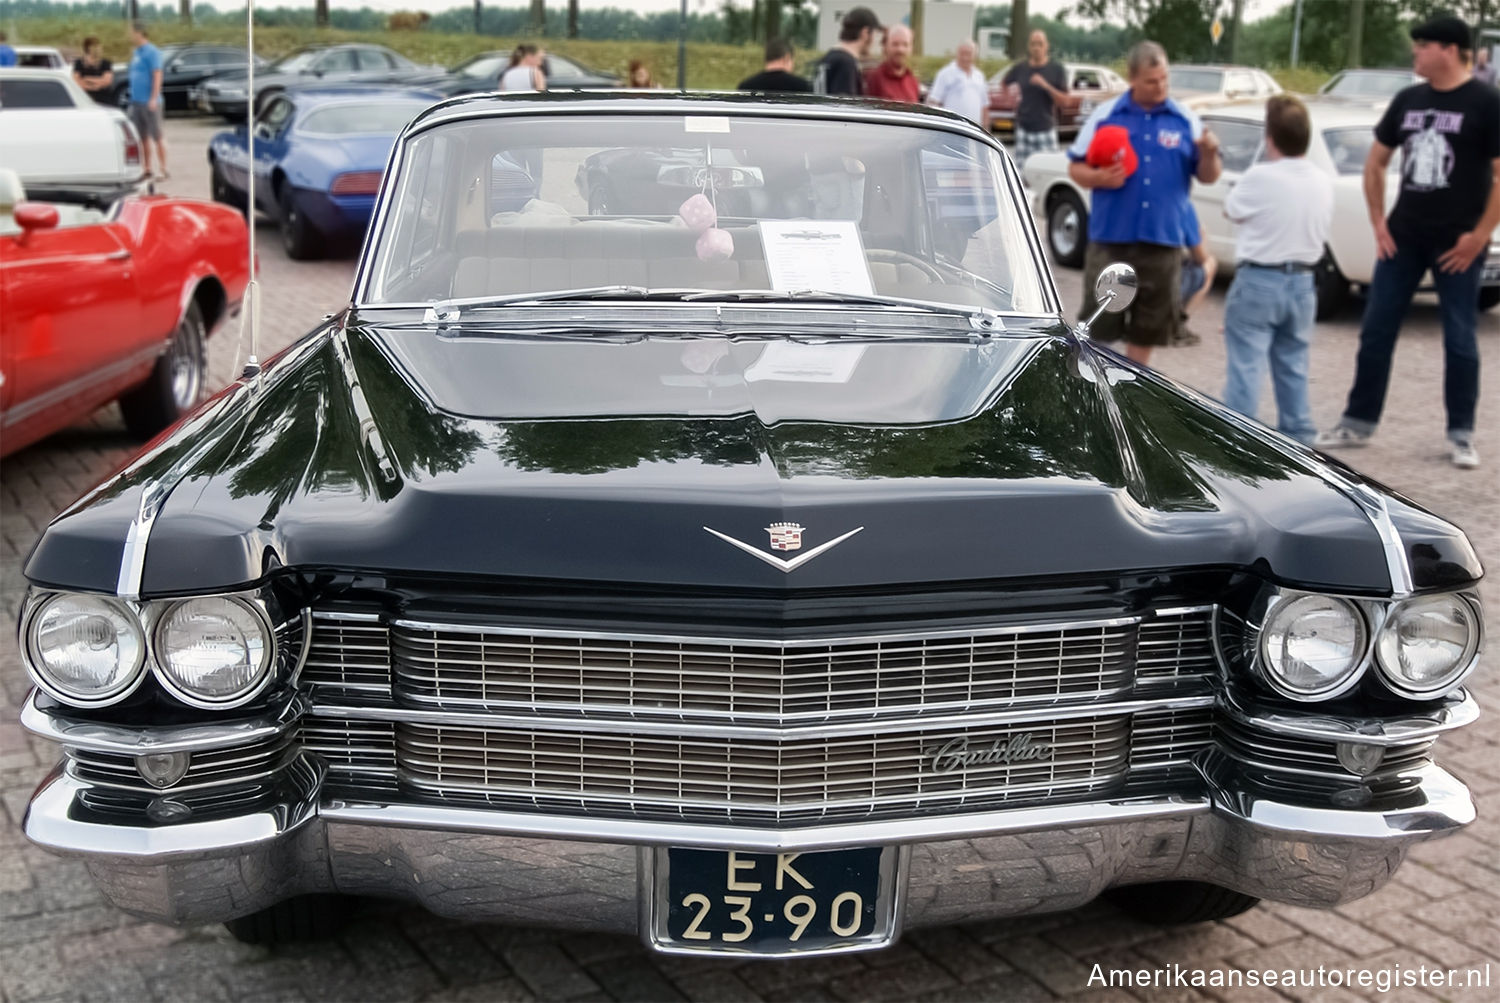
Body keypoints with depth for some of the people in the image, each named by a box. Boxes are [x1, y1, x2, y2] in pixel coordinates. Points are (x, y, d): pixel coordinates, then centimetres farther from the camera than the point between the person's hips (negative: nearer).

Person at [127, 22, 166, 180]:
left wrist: (154, 98, -20)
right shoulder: (135, 52, 15)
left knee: (157, 136, -4)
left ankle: (162, 170, 0)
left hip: (149, 101, -8)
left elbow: (157, 75, -15)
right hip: (136, 101, 8)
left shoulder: (151, 51, -10)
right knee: (142, 137, 10)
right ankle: (146, 169, 16)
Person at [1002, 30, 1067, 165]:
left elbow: (1064, 99, -4)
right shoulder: (1020, 68, 6)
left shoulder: (1056, 68, 0)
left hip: (1046, 128, -2)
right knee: (1022, 167, 2)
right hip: (1024, 127, 2)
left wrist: (1046, 86, -17)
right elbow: (1004, 83, 25)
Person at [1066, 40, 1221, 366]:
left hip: (1163, 239, 2)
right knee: (1096, 323, 1)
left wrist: (1210, 154, -14)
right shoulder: (1105, 114, 2)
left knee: (1148, 327, 9)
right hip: (1111, 237, -2)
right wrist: (1100, 177, -15)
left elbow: (1208, 177, 7)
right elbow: (1075, 168, 5)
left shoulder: (1186, 121, 6)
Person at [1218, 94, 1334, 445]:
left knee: (1245, 365, -4)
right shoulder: (1323, 181, 2)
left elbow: (1232, 210, 0)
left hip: (1259, 281, -6)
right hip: (1302, 283, 6)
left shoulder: (1260, 177, -17)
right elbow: (1322, 228, 11)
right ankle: (1298, 436, 23)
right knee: (1293, 366, 16)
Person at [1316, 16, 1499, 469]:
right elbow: (1375, 161, 17)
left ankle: (1461, 435, 12)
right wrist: (1378, 221, 8)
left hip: (1457, 243, -5)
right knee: (1375, 331, 6)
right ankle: (1358, 422, 16)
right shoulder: (1407, 100, 7)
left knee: (1459, 340, 2)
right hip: (1402, 238, 5)